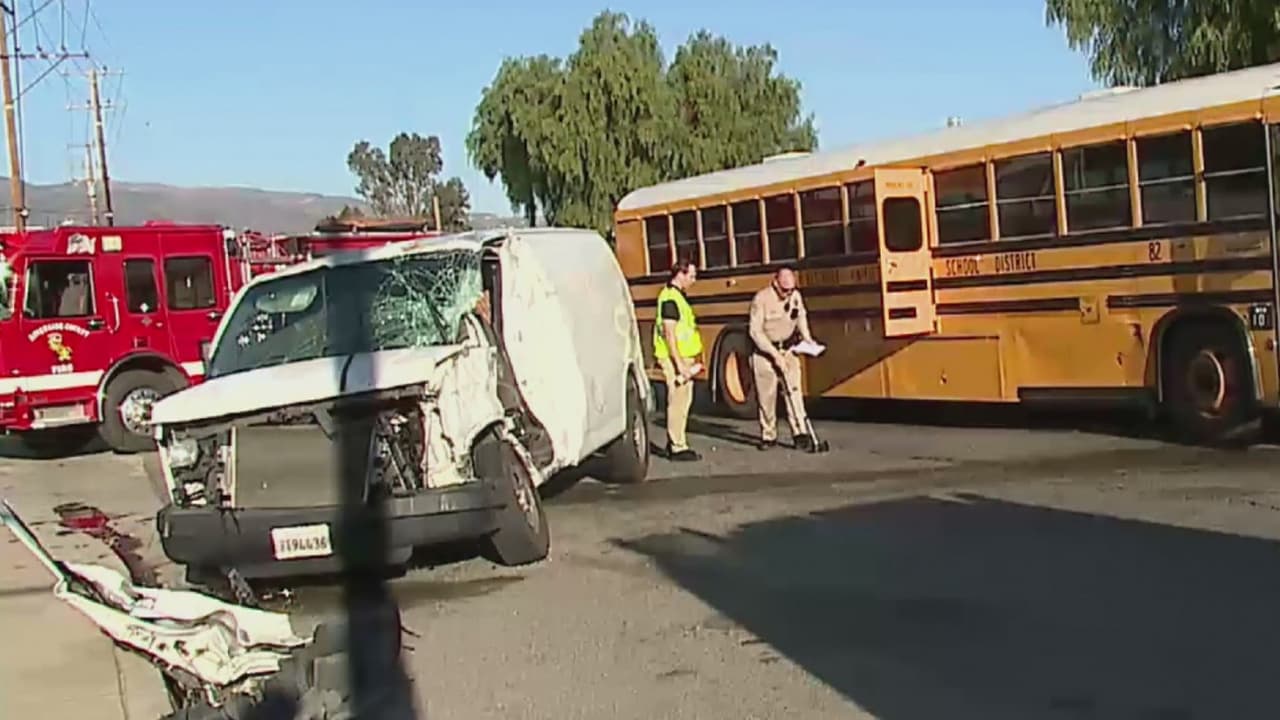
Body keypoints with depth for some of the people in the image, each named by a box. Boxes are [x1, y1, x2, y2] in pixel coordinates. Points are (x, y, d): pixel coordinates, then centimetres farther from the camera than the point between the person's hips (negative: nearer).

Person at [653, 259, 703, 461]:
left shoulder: (678, 295, 15)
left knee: (683, 401, 15)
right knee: (677, 401, -6)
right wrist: (679, 363, -23)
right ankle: (677, 447, -2)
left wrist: (689, 360, 19)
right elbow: (669, 333, -21)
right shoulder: (670, 298, -16)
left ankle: (674, 441, 23)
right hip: (675, 359, -10)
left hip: (684, 358, 10)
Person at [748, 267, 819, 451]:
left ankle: (800, 434, -11)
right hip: (764, 352, -3)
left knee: (794, 390, -9)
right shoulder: (761, 299, -18)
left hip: (788, 350, 3)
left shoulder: (796, 296, -3)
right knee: (766, 395, 3)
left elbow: (801, 317, 16)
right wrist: (774, 354, -21)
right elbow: (755, 331, -18)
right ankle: (768, 436, 16)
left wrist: (807, 338, -1)